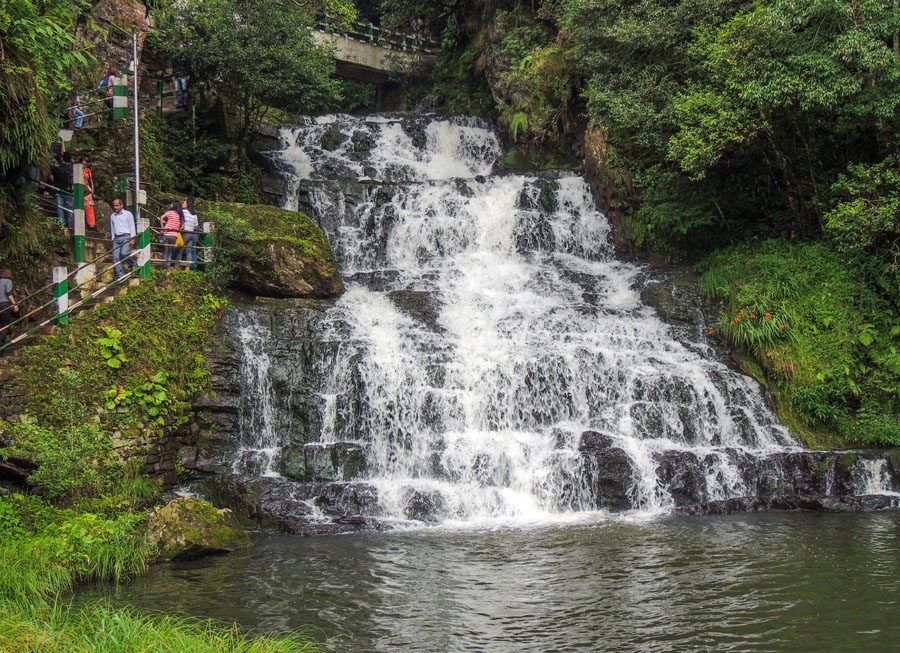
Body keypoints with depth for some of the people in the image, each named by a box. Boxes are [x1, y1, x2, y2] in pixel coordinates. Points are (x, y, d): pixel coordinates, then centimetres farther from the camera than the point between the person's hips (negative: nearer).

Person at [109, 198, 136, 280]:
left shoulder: (128, 214, 6)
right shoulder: (112, 216, 19)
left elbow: (132, 226, 3)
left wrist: (132, 238, -6)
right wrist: (113, 240, 16)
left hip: (126, 237, -5)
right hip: (116, 238, 5)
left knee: (124, 253, -25)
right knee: (115, 257, -8)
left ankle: (132, 263, 5)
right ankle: (120, 275, -6)